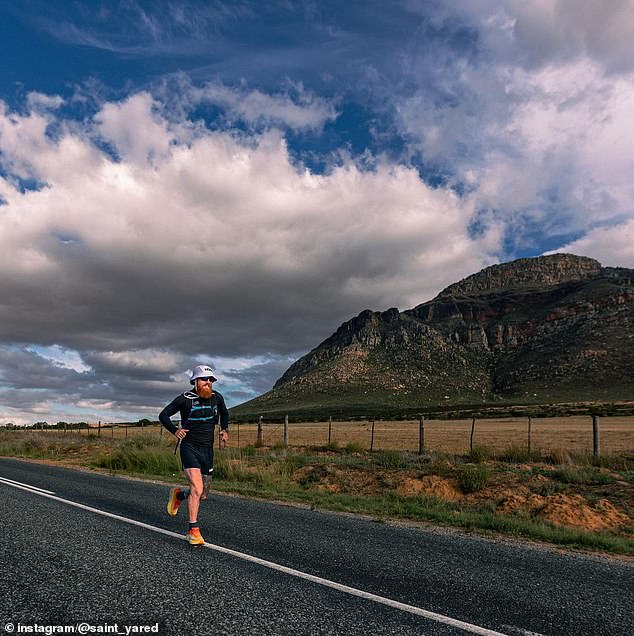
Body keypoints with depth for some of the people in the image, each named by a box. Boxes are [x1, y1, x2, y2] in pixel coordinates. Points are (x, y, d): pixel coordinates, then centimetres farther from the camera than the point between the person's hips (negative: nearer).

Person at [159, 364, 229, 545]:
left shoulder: (217, 397, 2)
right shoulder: (185, 399, -10)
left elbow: (224, 413, 23)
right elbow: (163, 415, 0)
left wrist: (224, 430, 10)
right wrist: (175, 430, -14)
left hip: (208, 450, 5)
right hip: (190, 447, -5)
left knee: (201, 494, 11)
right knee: (197, 488, -18)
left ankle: (178, 495, 42)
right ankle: (193, 531, -4)